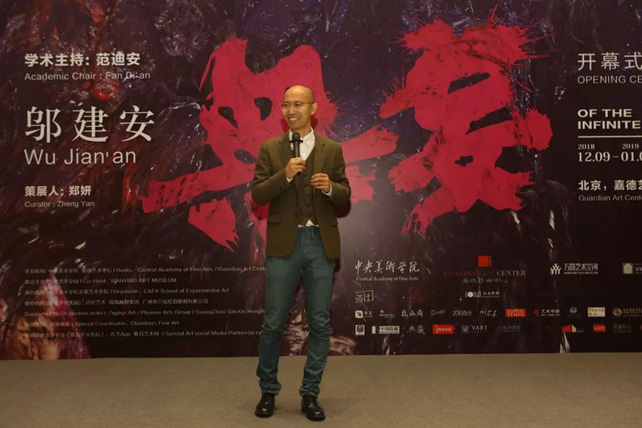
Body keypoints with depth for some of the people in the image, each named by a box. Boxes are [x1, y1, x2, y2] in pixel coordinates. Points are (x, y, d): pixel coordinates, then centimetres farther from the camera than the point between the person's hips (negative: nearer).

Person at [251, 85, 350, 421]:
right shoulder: (270, 149, 5)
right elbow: (257, 195, -3)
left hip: (321, 244, 1)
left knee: (320, 323, 5)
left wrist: (330, 187, -14)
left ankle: (310, 394, 20)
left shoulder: (332, 149, 8)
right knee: (273, 322, 5)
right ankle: (268, 390, 25)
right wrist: (285, 174, -18)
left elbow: (345, 196, 7)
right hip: (284, 244, -1)